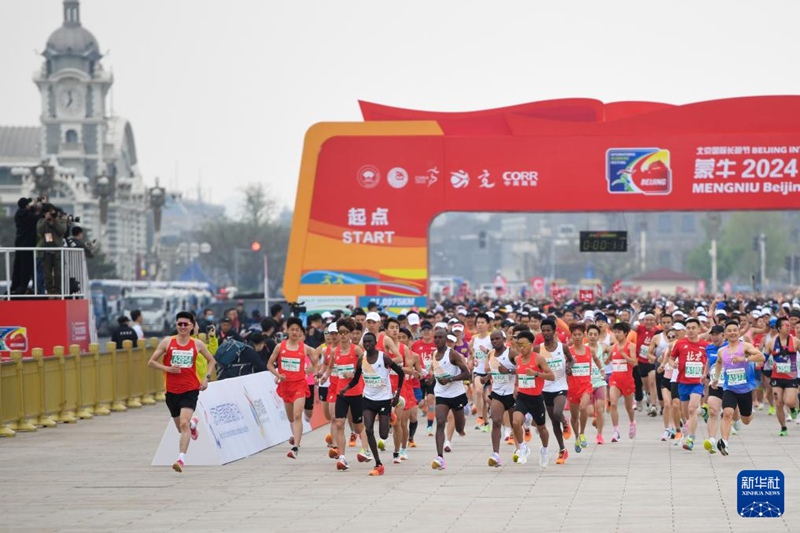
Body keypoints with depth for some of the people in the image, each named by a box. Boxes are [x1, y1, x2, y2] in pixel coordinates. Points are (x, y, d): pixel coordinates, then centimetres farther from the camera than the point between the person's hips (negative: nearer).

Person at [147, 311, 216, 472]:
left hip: (190, 389, -2)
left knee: (184, 424, -22)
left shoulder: (197, 344, 1)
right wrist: (167, 368, -14)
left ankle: (181, 459, -22)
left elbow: (211, 361, 16)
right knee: (181, 427, 15)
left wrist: (206, 377, 1)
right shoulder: (167, 342, 0)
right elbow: (151, 362, 3)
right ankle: (193, 423, 52)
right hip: (172, 391, 2)